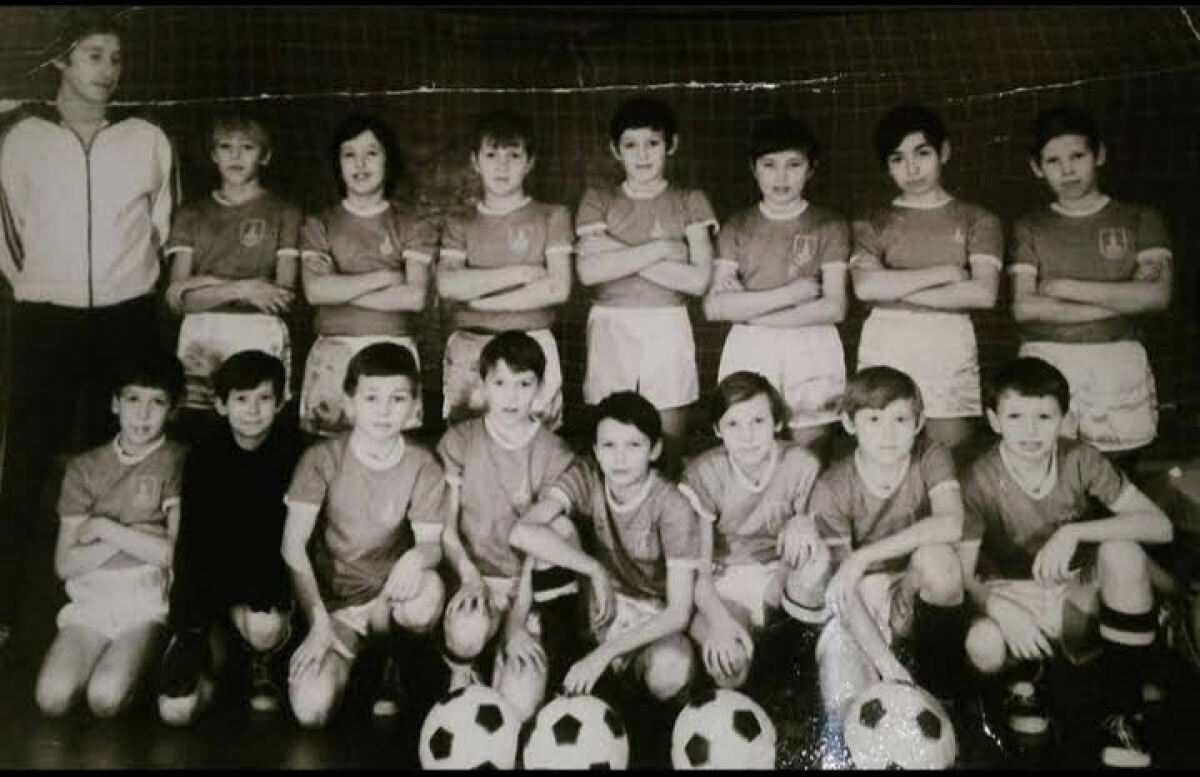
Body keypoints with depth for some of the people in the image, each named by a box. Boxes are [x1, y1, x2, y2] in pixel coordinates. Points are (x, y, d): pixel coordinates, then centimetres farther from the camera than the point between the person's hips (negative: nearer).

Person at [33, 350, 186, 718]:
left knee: (105, 699, -25)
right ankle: (103, 660, 7)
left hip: (148, 599, -3)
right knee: (52, 698, -21)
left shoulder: (180, 463, 1)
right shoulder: (85, 467, 8)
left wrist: (104, 528, -7)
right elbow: (64, 564, 2)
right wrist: (132, 535, -9)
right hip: (90, 597, 3)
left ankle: (136, 664, 5)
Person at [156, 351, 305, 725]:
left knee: (265, 628, -36)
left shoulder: (294, 452, -8)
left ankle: (264, 663, 2)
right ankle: (213, 653, 19)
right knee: (176, 711, -15)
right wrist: (186, 629, -18)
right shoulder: (204, 456, -5)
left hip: (270, 580, -1)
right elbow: (190, 543, -9)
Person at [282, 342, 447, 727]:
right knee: (311, 710, -23)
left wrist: (417, 557, -35)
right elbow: (293, 544, -12)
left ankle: (398, 673, -2)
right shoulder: (322, 458, -10)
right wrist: (319, 620, -20)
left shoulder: (423, 467, -6)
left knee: (428, 593, -37)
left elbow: (432, 542, -9)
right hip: (333, 602, 0)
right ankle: (351, 659, 14)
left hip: (390, 594, 0)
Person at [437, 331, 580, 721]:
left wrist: (518, 622, -17)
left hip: (539, 584, -1)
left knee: (518, 708, -17)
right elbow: (445, 526, -1)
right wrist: (469, 575, -21)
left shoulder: (555, 456, -6)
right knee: (467, 630, -35)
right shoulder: (459, 441, -2)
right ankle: (461, 674, 0)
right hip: (479, 575, 1)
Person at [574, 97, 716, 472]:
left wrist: (620, 254, -8)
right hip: (611, 327, 0)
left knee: (668, 447, 0)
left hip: (668, 328, 0)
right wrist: (661, 248, -10)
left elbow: (698, 279, -5)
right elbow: (589, 270, -8)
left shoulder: (689, 202, 8)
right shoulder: (598, 200, 9)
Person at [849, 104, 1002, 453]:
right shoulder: (874, 224, 11)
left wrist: (897, 288, -6)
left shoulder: (976, 220, 10)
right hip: (885, 345, 0)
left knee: (949, 450, -4)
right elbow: (865, 286, -8)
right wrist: (947, 272, -7)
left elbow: (984, 293, -5)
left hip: (950, 347, 0)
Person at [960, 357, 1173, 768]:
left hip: (1080, 598, 2)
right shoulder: (981, 480, -18)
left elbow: (1161, 525, -19)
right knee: (983, 644, -36)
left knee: (1122, 552, -30)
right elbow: (961, 575, -19)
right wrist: (998, 606, -41)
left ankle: (1123, 712, -15)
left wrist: (1074, 532, -33)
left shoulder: (1081, 459, -14)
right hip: (1014, 599, -2)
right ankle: (1024, 680, 5)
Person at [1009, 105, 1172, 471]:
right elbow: (1024, 307, -4)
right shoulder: (1030, 227, 10)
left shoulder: (1140, 220, 9)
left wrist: (1066, 287, -7)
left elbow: (1157, 295, -6)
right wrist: (1121, 299, -6)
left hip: (1118, 367, 0)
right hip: (1045, 364, 0)